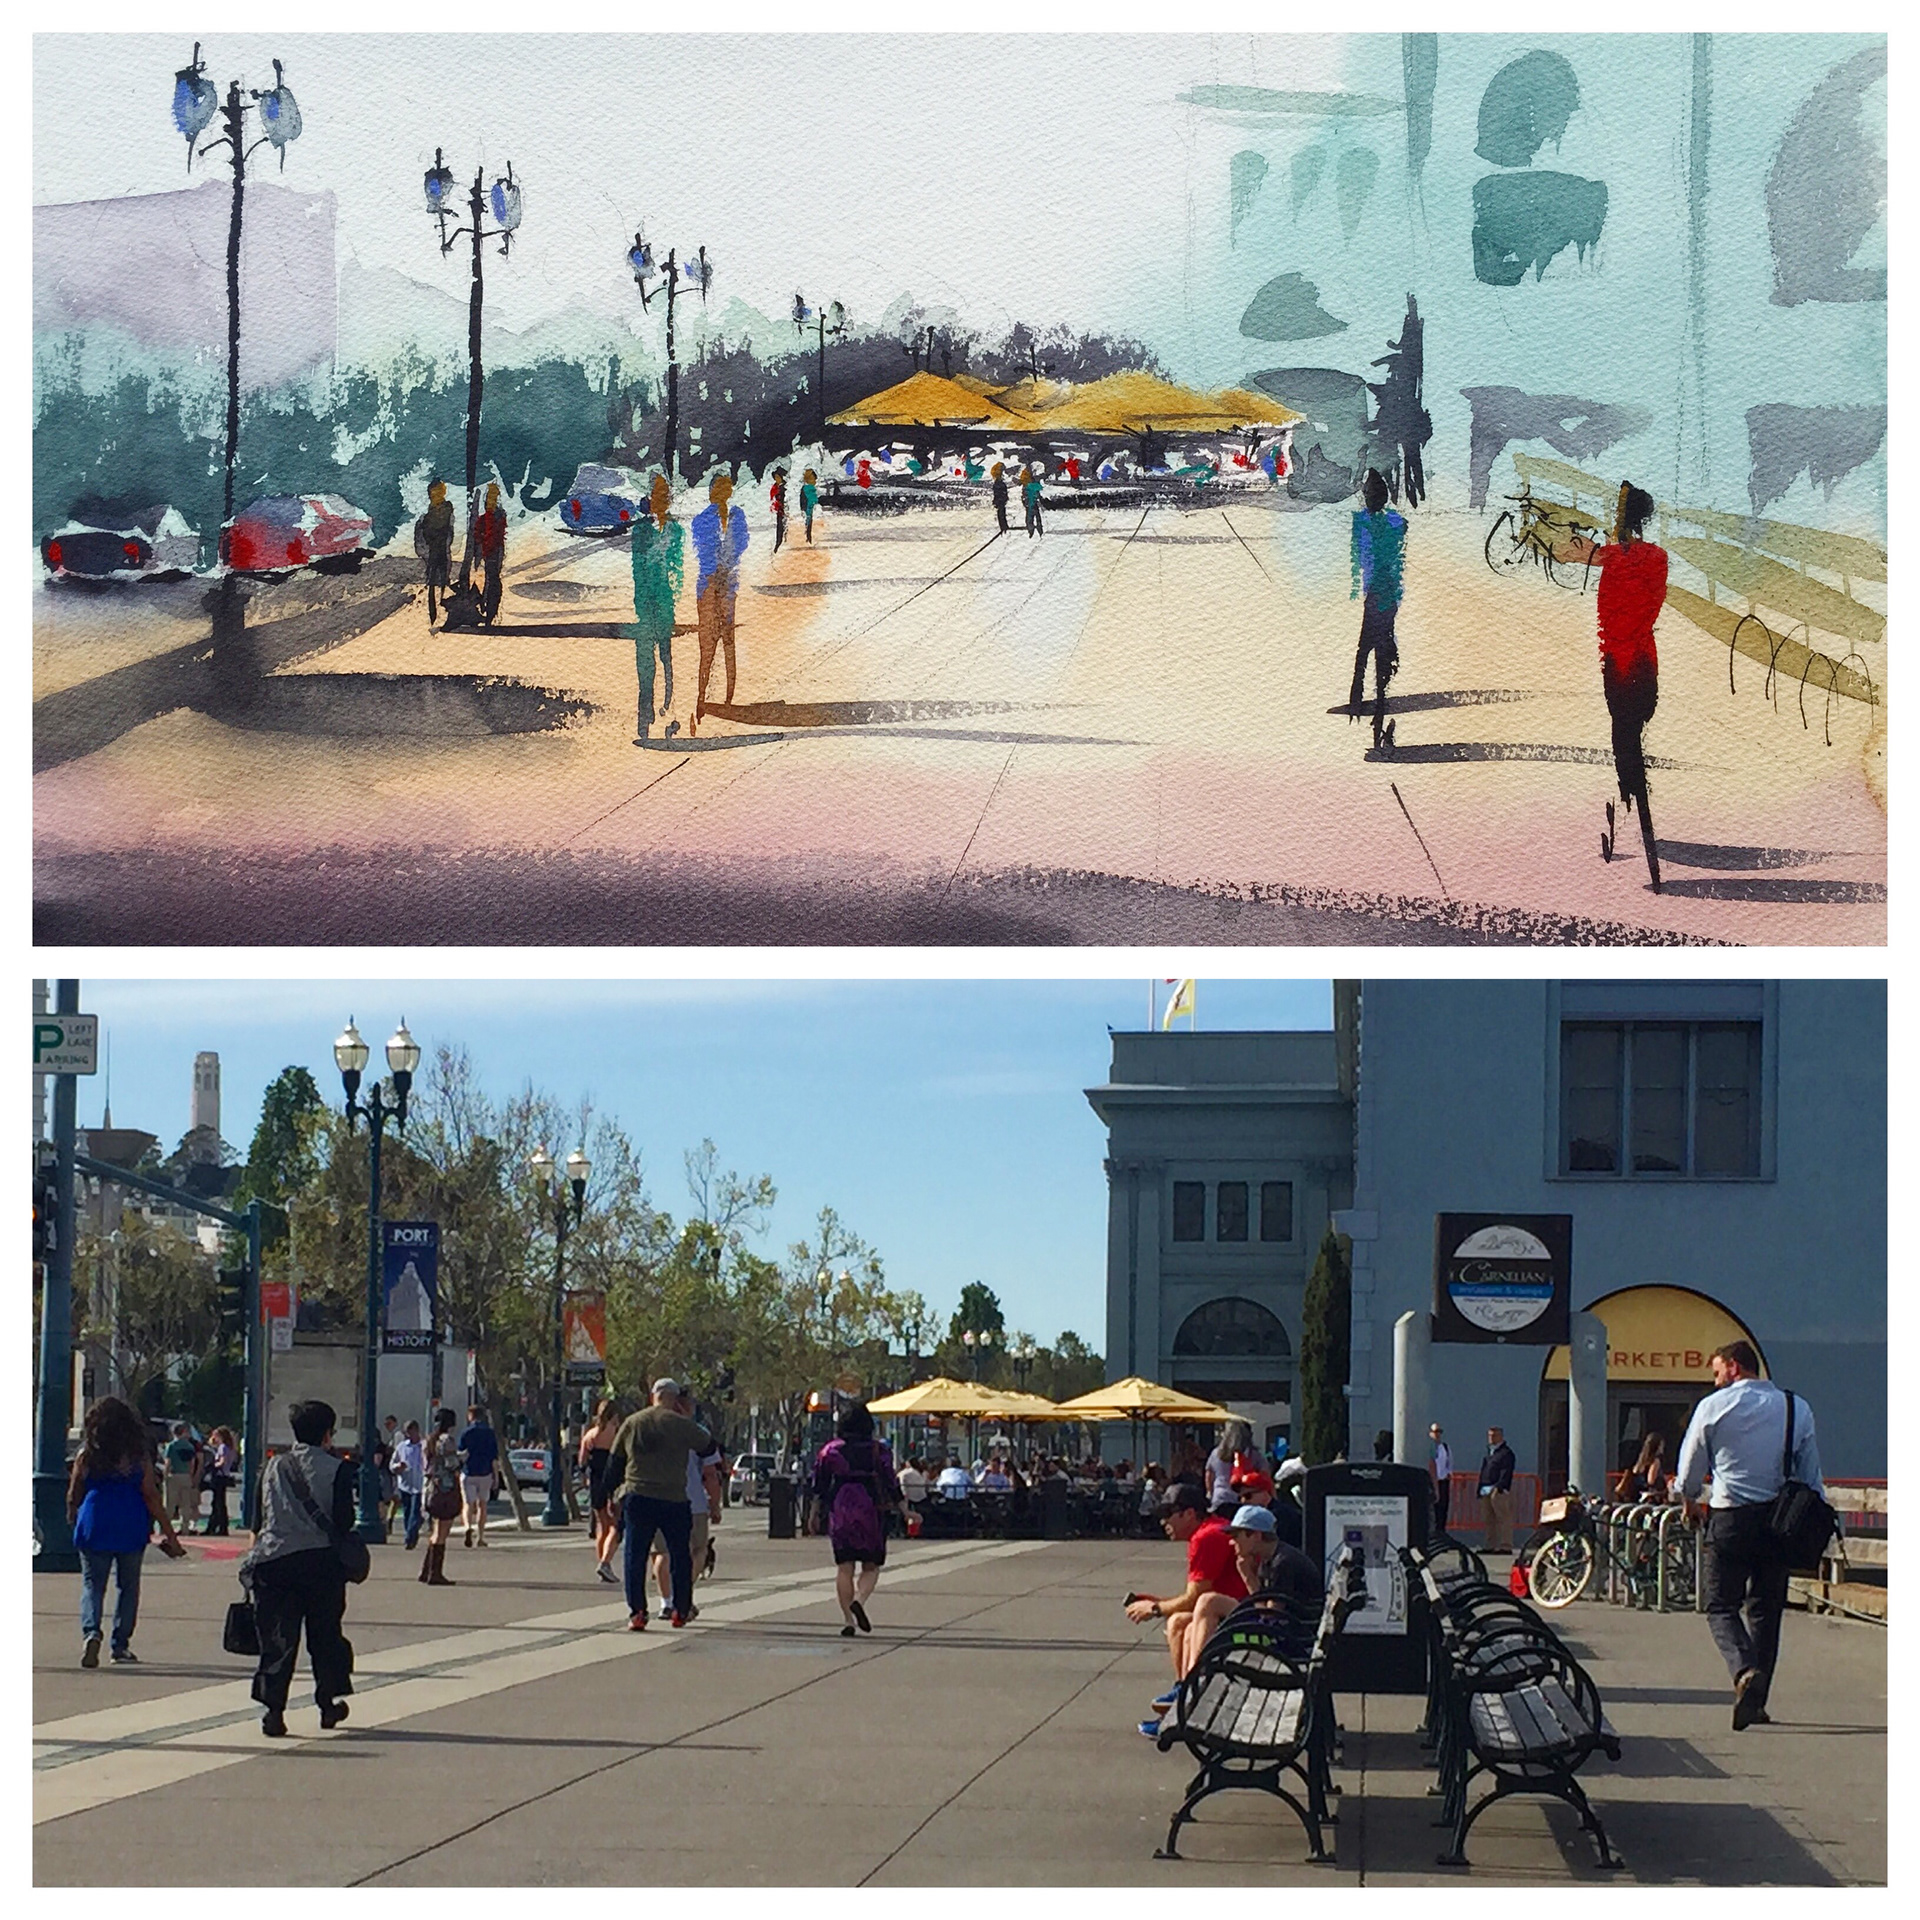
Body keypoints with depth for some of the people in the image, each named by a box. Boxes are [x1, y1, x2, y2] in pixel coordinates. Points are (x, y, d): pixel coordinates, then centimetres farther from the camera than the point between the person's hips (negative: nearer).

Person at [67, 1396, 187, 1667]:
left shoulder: (87, 1456, 0)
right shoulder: (139, 1456, 0)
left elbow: (74, 1495, 8)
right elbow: (151, 1497, -3)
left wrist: (72, 1521, 28)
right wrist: (168, 1533, 1)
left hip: (95, 1526, 0)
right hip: (131, 1529, 0)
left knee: (92, 1583, 4)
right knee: (127, 1585, 11)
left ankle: (91, 1631, -21)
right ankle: (121, 1646, 11)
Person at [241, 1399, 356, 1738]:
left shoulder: (274, 1467, 8)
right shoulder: (337, 1469, -2)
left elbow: (259, 1518, 11)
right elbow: (344, 1520, -4)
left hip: (274, 1558, 2)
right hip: (321, 1558, -2)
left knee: (277, 1637, 2)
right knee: (325, 1633, 14)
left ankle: (273, 1709, -8)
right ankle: (328, 1703, 21)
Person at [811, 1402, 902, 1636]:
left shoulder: (830, 1450, 3)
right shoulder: (879, 1450, -2)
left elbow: (819, 1486, 5)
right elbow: (891, 1484, -1)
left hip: (840, 1513, 1)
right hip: (871, 1511, -1)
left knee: (844, 1568, 6)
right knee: (871, 1566, 8)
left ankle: (847, 1620, -1)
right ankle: (859, 1600, -20)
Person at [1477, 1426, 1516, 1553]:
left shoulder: (1506, 1453, -5)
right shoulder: (1489, 1452, 22)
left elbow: (1506, 1473, -14)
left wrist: (1498, 1488, -23)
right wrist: (1481, 1490, 16)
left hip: (1500, 1491, -9)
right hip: (1486, 1490, 9)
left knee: (1503, 1519, -8)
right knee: (1488, 1520, 12)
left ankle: (1505, 1546, -8)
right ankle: (1490, 1546, 18)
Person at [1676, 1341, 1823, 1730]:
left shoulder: (1714, 1407, -3)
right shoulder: (1797, 1409, 5)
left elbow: (1689, 1468, 6)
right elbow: (1811, 1474, 10)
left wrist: (1690, 1502, 26)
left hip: (1730, 1519, -3)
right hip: (1780, 1520, 3)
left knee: (1721, 1606, 1)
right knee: (1765, 1610, 12)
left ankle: (1745, 1670, -27)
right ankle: (1756, 1701, 11)